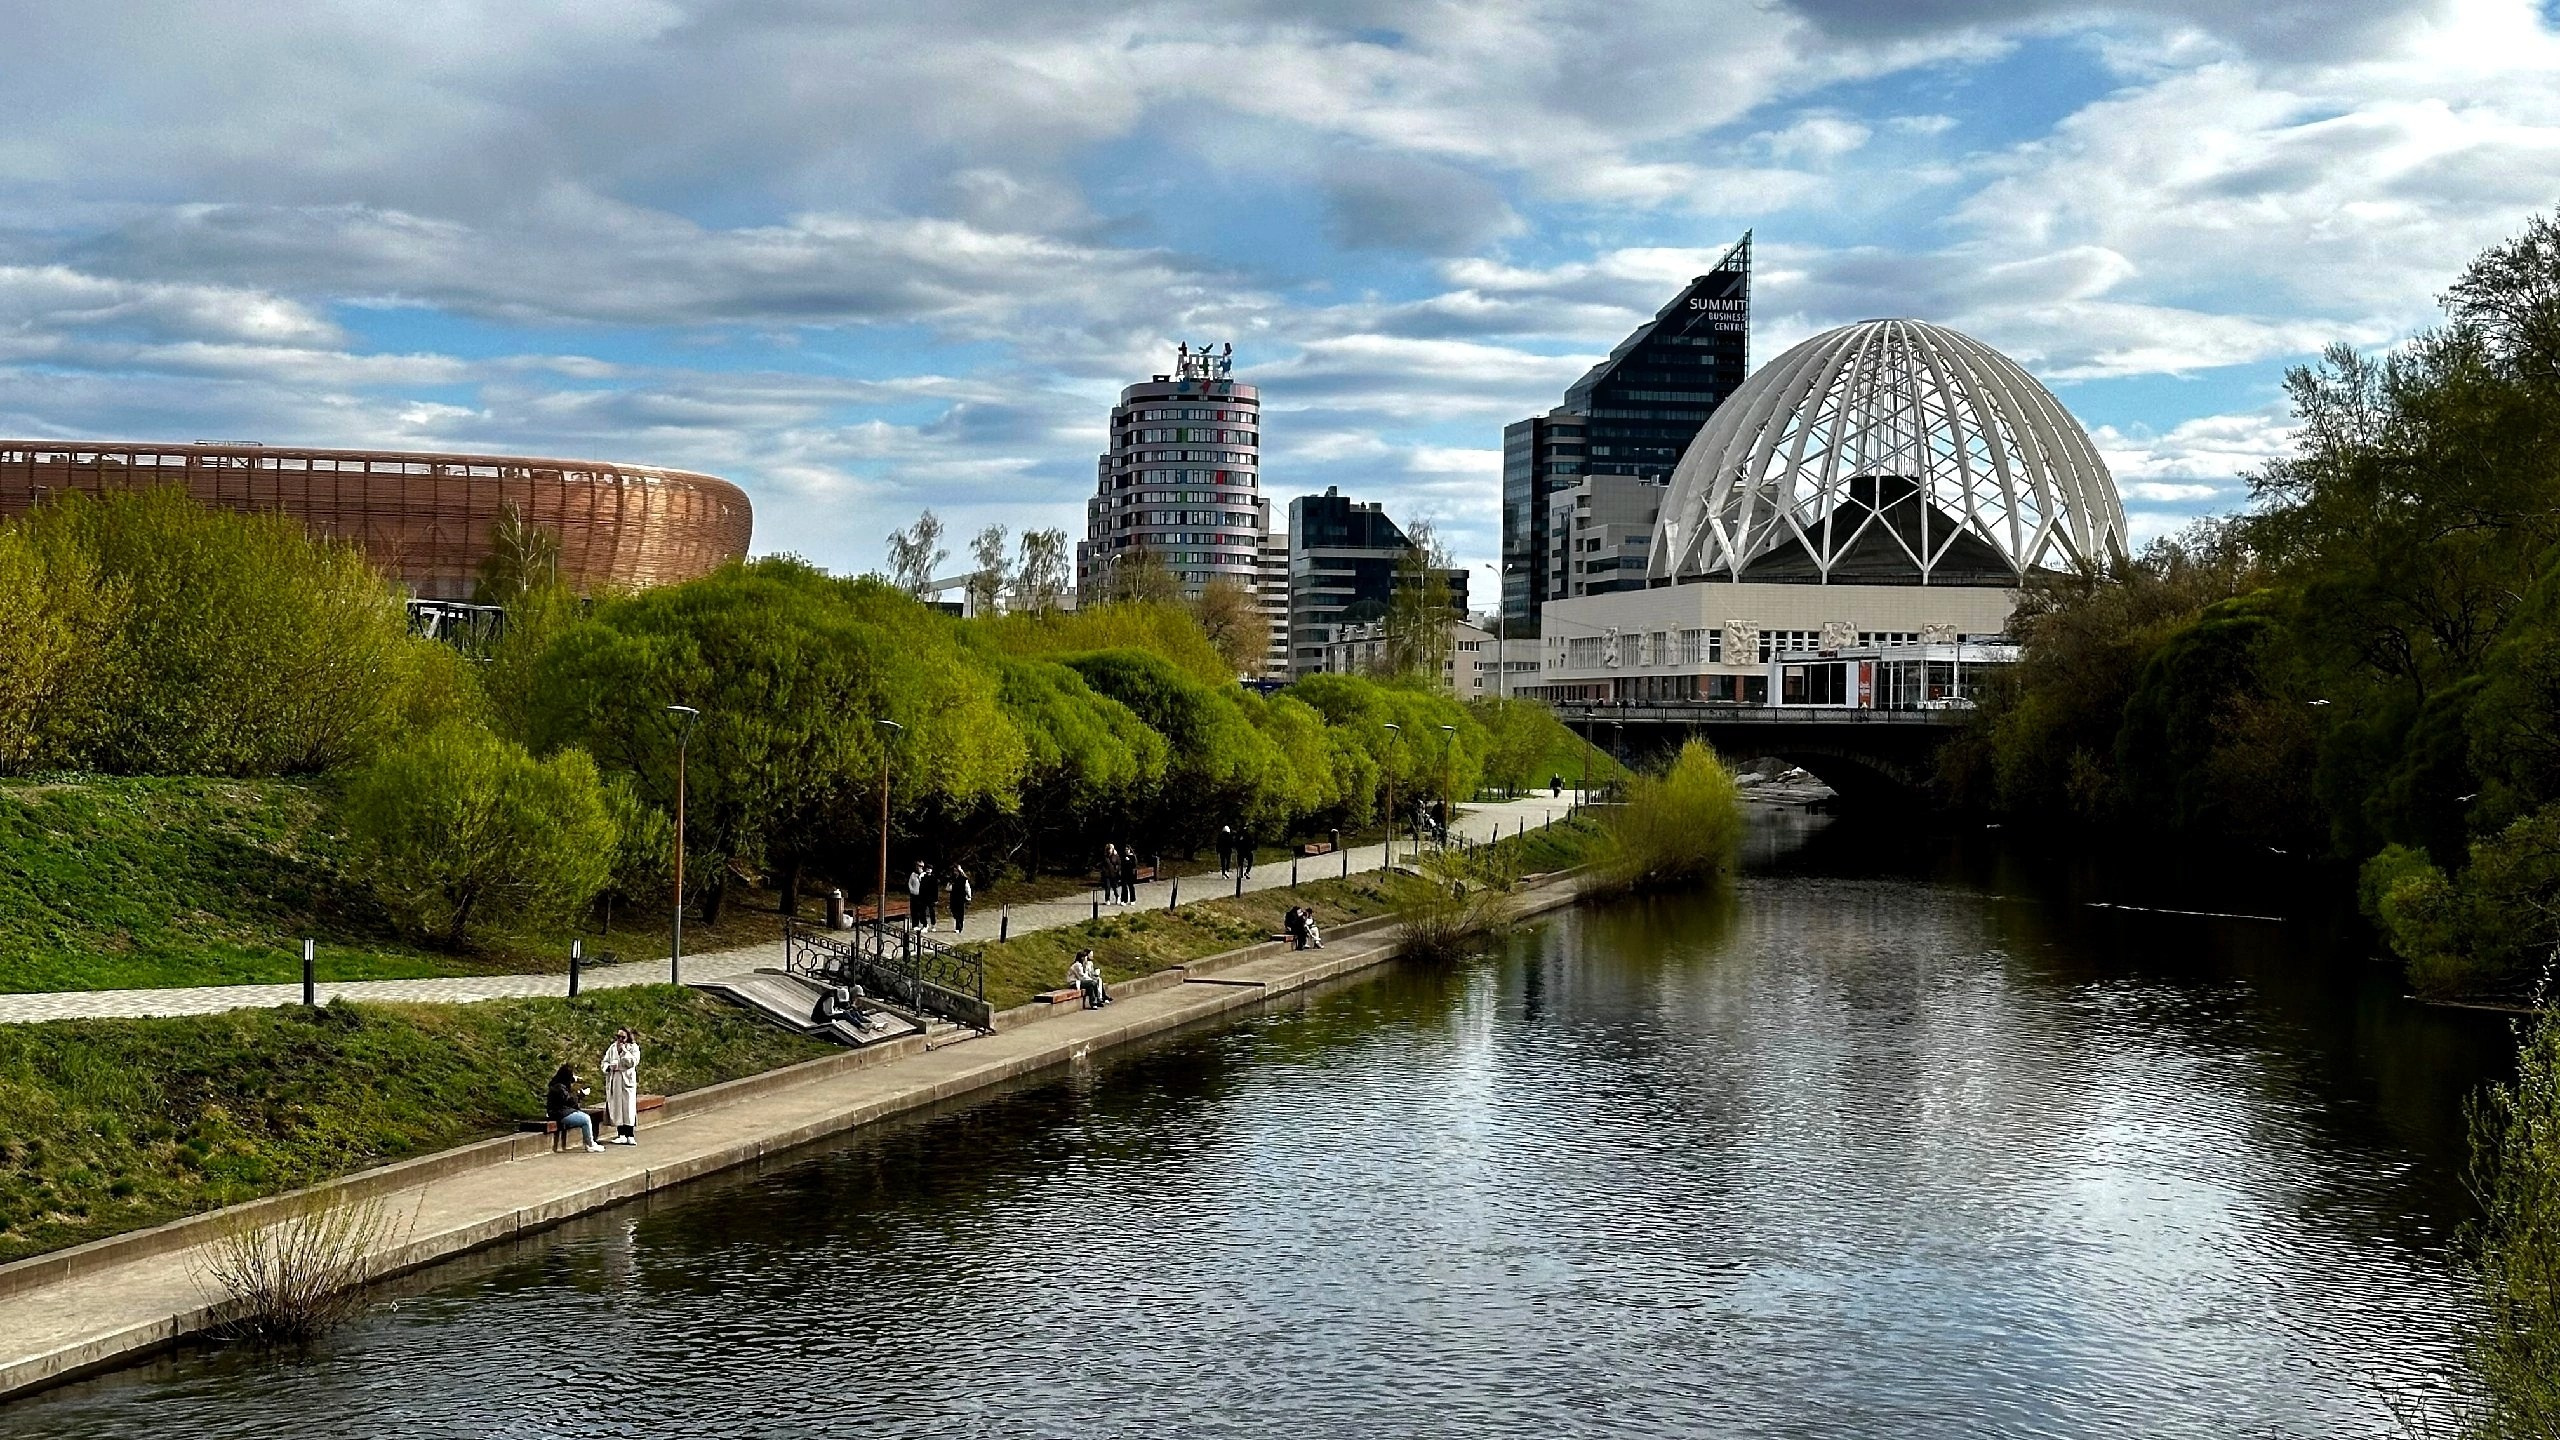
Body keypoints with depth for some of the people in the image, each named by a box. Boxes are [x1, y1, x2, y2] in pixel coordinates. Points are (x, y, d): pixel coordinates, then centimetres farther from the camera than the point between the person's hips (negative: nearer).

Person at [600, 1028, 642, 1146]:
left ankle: (629, 1135, -4)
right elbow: (605, 1061, 14)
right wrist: (608, 1067, -7)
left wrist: (624, 1051, -14)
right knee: (616, 1107, 2)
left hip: (627, 1080, -4)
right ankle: (621, 1135, 7)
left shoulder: (633, 1048, 1)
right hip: (614, 1081, 4)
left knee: (628, 1107, -7)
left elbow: (633, 1062, -12)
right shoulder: (612, 1048, 12)